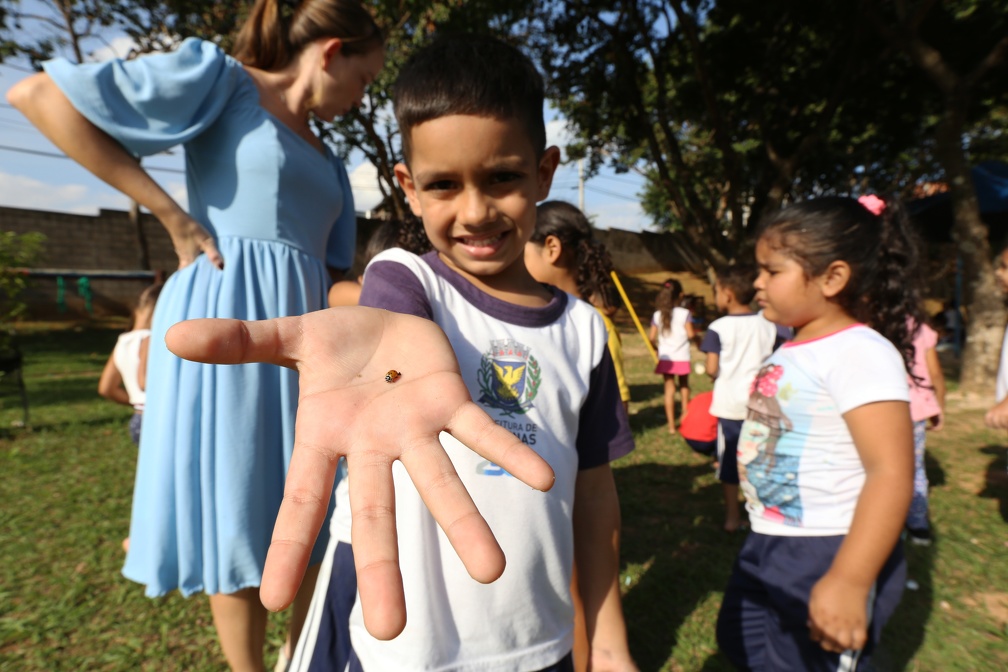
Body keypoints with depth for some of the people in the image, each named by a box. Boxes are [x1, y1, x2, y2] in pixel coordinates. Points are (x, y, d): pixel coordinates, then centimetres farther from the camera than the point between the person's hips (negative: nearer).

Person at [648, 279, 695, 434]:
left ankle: (671, 425, 6)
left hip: (665, 358, 1)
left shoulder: (657, 315, 0)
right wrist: (695, 333, 12)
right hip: (682, 357, -1)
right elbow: (690, 334, -11)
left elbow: (651, 337, -1)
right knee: (684, 386, 20)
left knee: (669, 389, 5)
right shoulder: (684, 313, -8)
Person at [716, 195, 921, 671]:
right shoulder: (794, 350, 5)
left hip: (828, 556, -8)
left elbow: (891, 473, -27)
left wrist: (848, 583, -28)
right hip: (768, 545, 9)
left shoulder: (859, 353, -21)